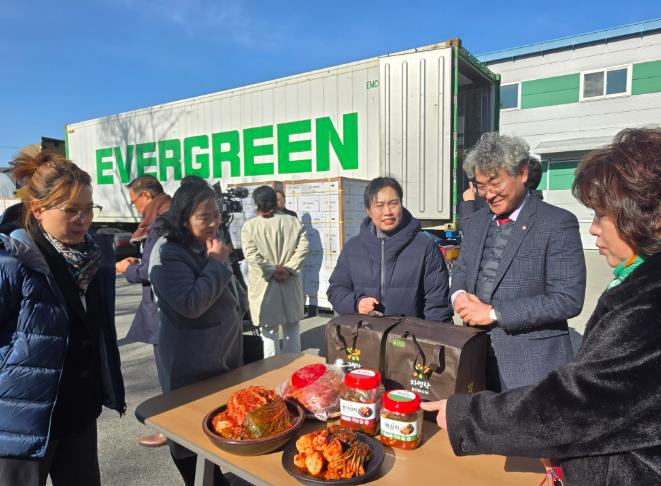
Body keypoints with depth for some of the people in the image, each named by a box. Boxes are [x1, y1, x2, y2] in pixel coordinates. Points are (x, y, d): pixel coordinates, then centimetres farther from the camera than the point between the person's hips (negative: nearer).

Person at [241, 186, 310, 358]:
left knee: (269, 332, 8)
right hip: (290, 285, 2)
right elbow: (303, 246, -6)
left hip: (264, 287, -2)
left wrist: (271, 271, -13)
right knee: (292, 330, 16)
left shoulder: (249, 226, -4)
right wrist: (288, 269, -11)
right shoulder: (293, 222, 3)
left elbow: (251, 255, -15)